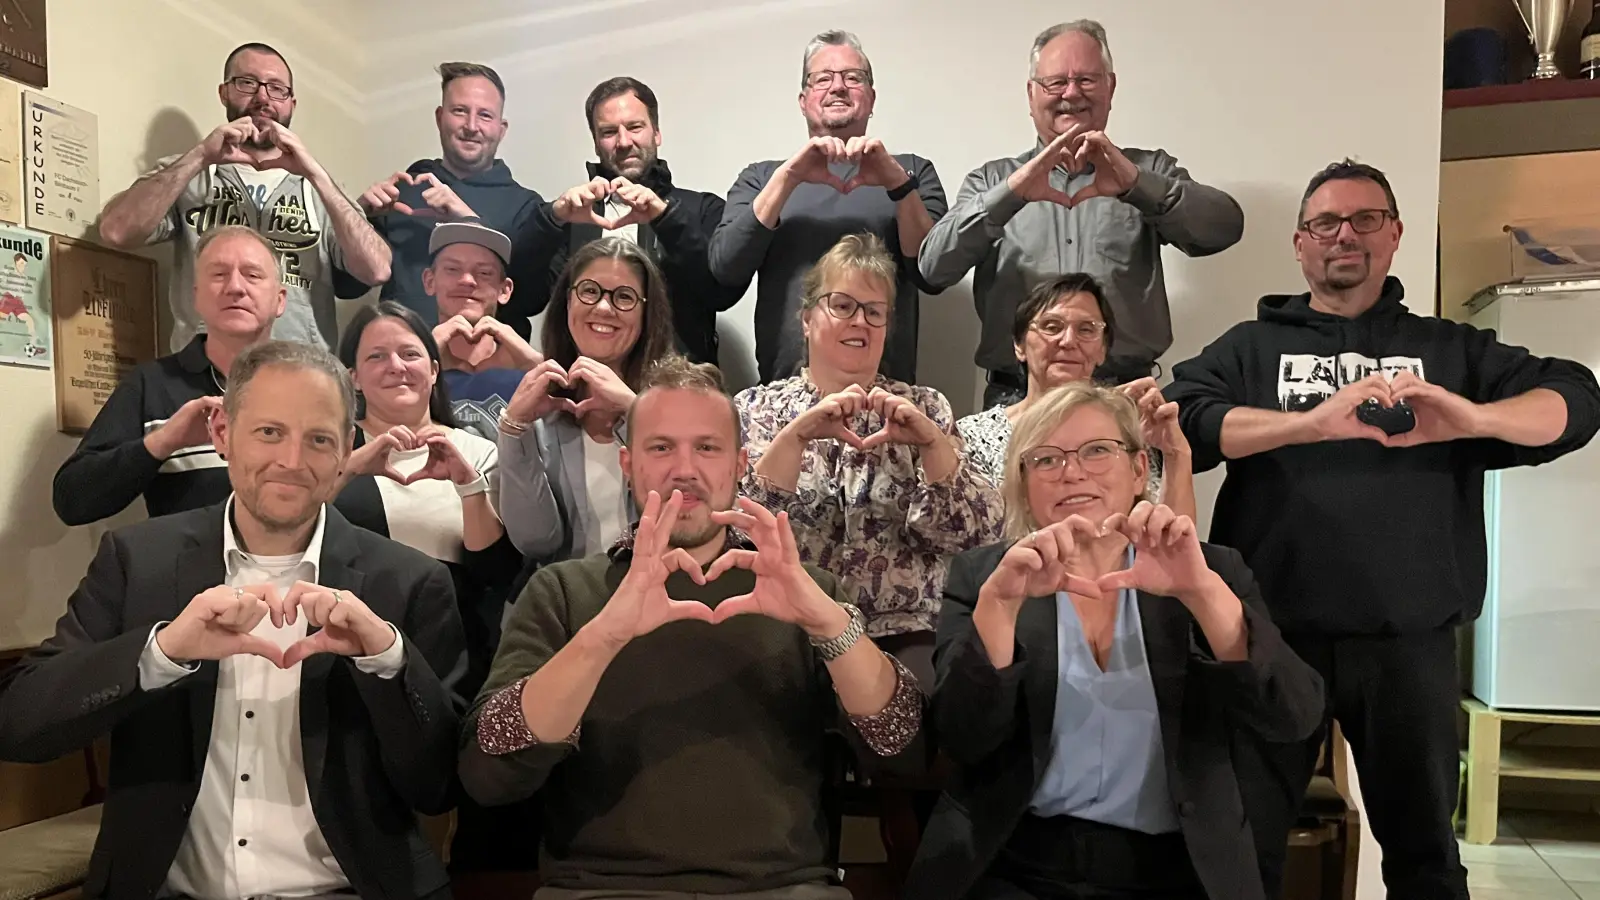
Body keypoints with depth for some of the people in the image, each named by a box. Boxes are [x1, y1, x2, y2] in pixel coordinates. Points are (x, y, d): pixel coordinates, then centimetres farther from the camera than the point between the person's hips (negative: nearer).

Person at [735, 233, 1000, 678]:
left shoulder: (925, 407, 11)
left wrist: (931, 442, -14)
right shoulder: (757, 407, 9)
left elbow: (980, 532, 0)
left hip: (904, 636, 1)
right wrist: (796, 435, -18)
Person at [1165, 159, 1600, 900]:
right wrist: (1312, 424, -25)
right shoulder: (1250, 347, 7)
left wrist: (1473, 417, -21)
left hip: (1410, 642, 2)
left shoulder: (1450, 350, 13)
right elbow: (1180, 420, -11)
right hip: (1275, 637, -1)